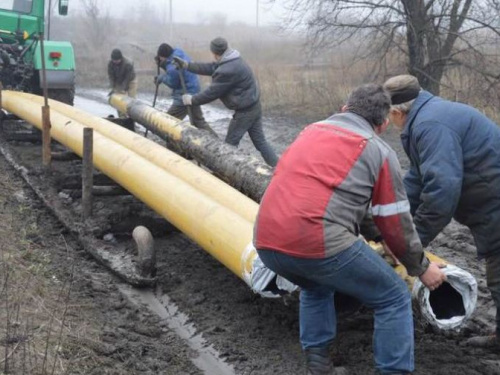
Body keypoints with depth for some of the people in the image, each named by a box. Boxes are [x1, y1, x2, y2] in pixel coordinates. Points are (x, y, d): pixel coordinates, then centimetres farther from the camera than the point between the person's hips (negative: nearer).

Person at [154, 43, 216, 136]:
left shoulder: (173, 67, -28)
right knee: (199, 121, 20)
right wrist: (162, 64, 0)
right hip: (194, 91, 10)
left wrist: (161, 78, 0)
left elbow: (172, 83, -13)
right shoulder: (179, 53, 0)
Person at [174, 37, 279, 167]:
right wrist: (187, 65, 16)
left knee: (230, 144, 5)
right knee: (260, 141, 12)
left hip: (244, 111, -9)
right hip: (254, 107, 9)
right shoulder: (232, 61, 7)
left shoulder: (227, 71, -25)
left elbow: (212, 92, -16)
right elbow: (210, 68, 14)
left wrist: (192, 100, -3)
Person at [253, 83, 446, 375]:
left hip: (267, 242, 7)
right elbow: (395, 222, 10)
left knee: (316, 287, 36)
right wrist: (420, 266, 26)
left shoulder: (313, 130, 25)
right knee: (394, 299, 13)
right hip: (319, 243, -6)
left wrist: (373, 235, 43)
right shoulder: (379, 152, 7)